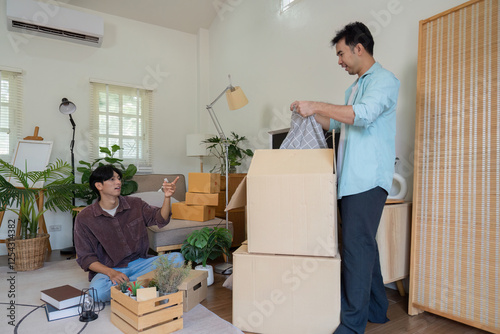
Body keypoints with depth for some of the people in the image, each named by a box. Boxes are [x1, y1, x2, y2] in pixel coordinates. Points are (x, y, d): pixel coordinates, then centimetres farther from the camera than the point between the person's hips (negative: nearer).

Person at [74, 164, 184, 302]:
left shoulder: (135, 204, 2)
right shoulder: (84, 218, -6)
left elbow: (160, 219, -4)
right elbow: (85, 258, -6)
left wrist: (167, 197, -23)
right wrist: (111, 273, -23)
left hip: (139, 263, 3)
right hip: (108, 269, -2)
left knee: (177, 258, -18)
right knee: (98, 290, -36)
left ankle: (125, 284, -18)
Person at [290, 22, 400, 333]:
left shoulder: (384, 80, -6)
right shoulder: (355, 87, 23)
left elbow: (363, 115, -24)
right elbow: (340, 123, 32)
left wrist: (316, 106, -22)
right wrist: (312, 115, 21)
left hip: (368, 180, -9)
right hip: (350, 179, 9)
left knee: (357, 246, -8)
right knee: (364, 244, 14)